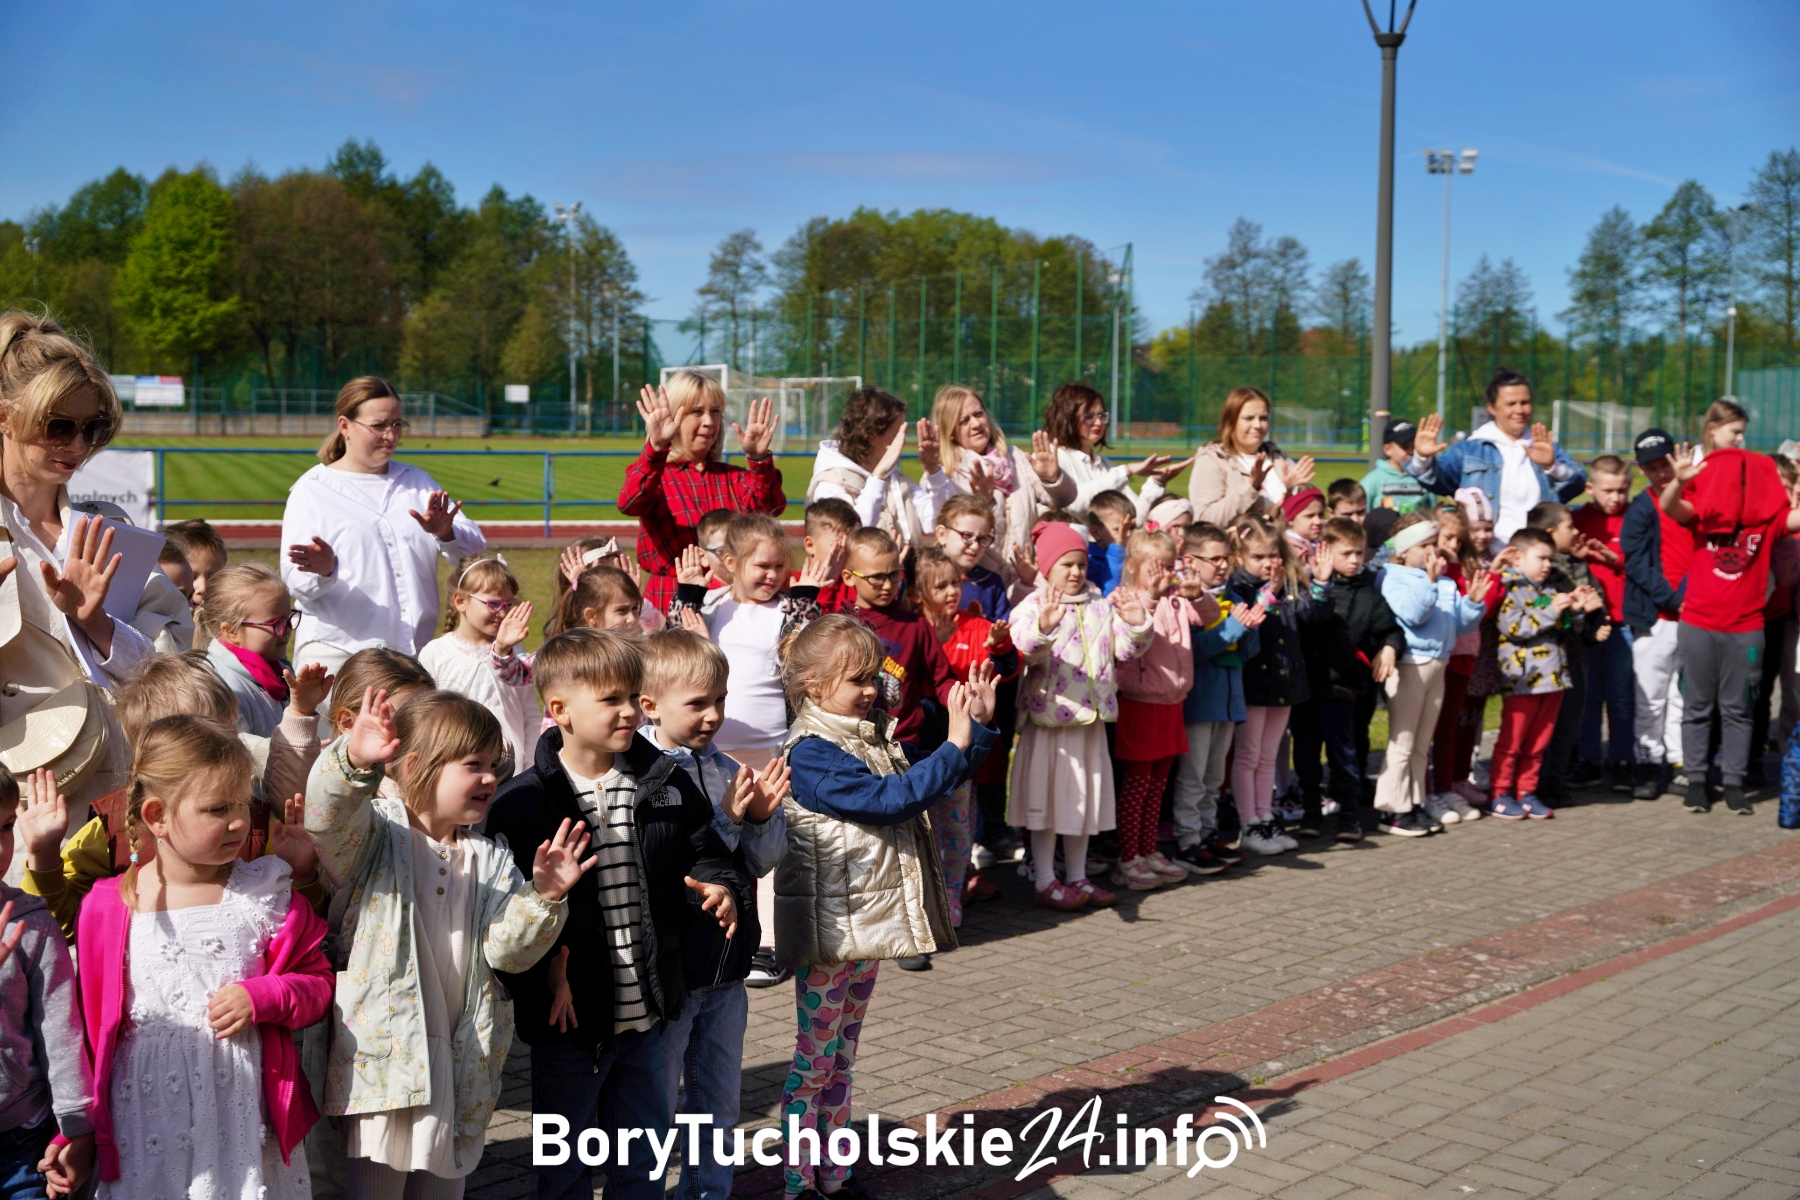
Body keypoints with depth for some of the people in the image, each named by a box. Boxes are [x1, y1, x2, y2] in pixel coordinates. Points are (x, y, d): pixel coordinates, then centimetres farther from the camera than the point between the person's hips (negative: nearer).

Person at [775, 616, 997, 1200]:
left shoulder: (877, 737, 8)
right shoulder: (811, 753, -20)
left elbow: (937, 781, 12)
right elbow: (889, 799, -28)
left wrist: (978, 727, -1)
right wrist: (955, 744, -28)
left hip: (868, 923, 9)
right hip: (827, 929, -9)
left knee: (841, 1057, 17)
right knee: (813, 1059, 3)